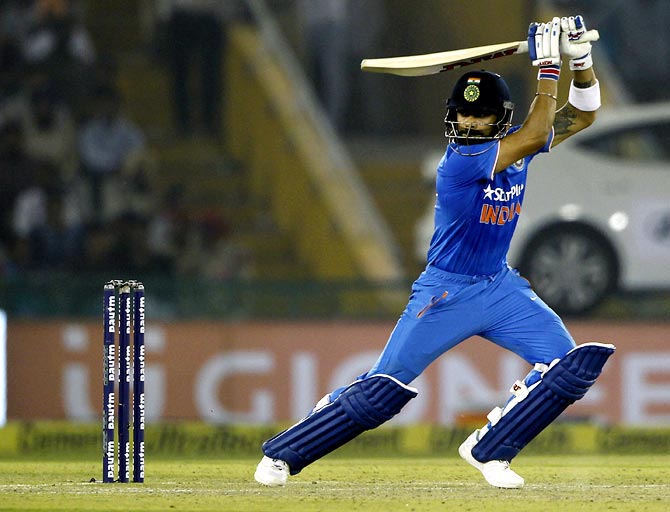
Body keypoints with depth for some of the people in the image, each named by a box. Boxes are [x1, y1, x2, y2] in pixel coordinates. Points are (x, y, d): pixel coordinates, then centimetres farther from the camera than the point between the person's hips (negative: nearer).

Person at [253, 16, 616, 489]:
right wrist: (548, 68, -25)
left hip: (500, 287, 7)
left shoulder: (513, 144, -1)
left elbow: (583, 114, 7)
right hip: (446, 291, -7)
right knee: (383, 391, -8)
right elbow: (535, 136, -30)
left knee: (572, 366, -9)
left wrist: (580, 58, -10)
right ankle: (281, 453, 5)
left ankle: (487, 449, 2)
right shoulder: (460, 162, -22)